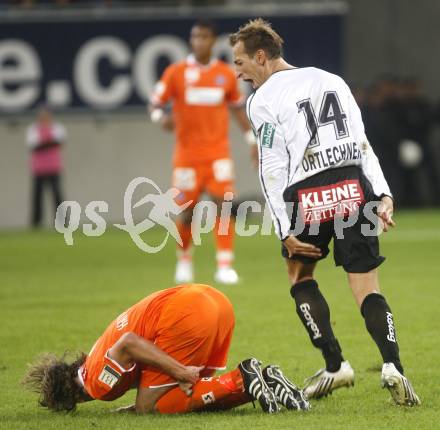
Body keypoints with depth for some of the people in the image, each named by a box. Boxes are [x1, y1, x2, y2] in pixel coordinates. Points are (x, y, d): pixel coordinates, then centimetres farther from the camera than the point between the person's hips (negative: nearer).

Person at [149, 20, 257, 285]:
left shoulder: (226, 74, 5)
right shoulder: (176, 73, -1)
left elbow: (238, 108, 16)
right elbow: (155, 104, 1)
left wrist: (252, 139, 9)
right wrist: (161, 117, -23)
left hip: (218, 151, 1)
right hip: (187, 153, 0)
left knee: (223, 204, -15)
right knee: (187, 211, 4)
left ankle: (225, 266, -14)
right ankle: (184, 260, 30)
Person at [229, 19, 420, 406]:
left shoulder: (262, 100, 1)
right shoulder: (332, 80, 18)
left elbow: (273, 168, -5)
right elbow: (362, 142, 13)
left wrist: (286, 230, -5)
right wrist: (383, 194, 10)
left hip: (308, 199, -4)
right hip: (355, 188, 4)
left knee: (299, 273, 20)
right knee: (366, 286, 3)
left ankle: (335, 365, 12)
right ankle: (392, 364, -20)